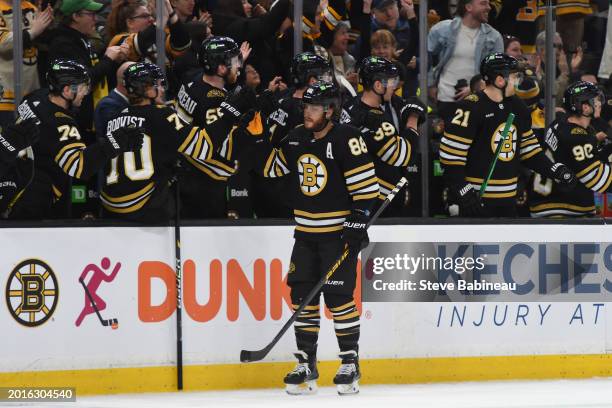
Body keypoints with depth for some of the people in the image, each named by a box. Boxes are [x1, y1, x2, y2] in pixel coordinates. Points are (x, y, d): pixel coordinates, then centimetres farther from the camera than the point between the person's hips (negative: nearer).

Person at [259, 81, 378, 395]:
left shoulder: (345, 139, -14)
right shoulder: (296, 139, 7)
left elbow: (366, 183, -14)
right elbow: (271, 170, 18)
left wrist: (359, 219, -18)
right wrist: (271, 144, 1)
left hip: (339, 231, -7)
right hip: (306, 233, 7)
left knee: (338, 296, -9)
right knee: (302, 295, 4)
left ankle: (350, 364, 2)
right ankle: (306, 364, 11)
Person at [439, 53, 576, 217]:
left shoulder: (517, 107, 10)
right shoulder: (472, 108, -15)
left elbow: (528, 149, 19)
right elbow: (450, 153, -17)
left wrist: (555, 170, 6)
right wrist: (462, 191, -21)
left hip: (507, 198, 8)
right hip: (476, 198, -8)